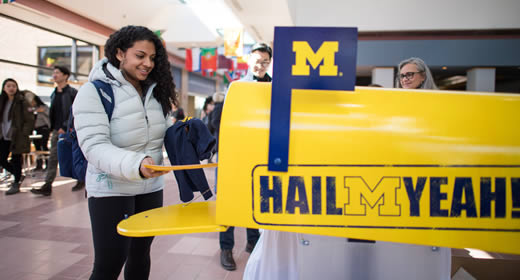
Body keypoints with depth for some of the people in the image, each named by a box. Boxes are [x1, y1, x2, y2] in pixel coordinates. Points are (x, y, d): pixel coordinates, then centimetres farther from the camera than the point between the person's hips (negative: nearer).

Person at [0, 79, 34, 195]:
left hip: (17, 138, -6)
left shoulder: (21, 102, -7)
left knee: (16, 160, 1)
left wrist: (23, 134, -15)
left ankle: (16, 183, 14)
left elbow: (30, 120, -10)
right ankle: (18, 176, 29)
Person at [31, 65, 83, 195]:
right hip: (57, 130, 6)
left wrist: (65, 127, -16)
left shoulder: (72, 92, -6)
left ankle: (81, 180, 21)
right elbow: (52, 112, 20)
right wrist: (53, 127, 8)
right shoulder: (54, 94, 15)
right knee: (53, 157, 2)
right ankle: (47, 186, 2)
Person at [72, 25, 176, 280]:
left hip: (151, 187, 6)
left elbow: (166, 132, 13)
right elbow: (94, 147, -24)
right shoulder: (94, 91, -14)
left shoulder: (155, 91, 5)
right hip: (111, 190, -5)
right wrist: (135, 165, -40)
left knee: (140, 254, 18)